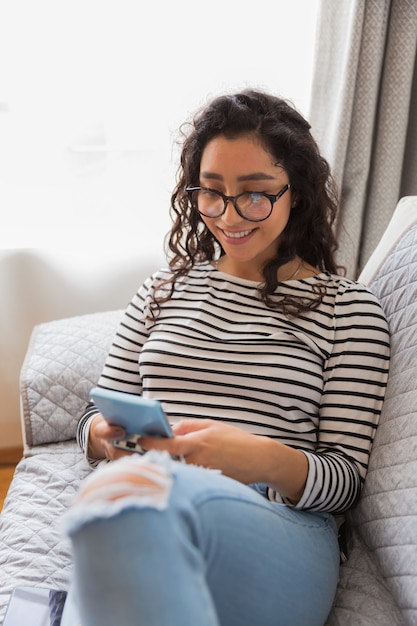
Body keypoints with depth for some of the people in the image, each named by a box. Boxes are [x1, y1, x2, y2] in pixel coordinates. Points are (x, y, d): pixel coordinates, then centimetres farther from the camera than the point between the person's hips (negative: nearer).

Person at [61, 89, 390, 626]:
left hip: (283, 537, -1)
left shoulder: (348, 307, 8)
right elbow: (94, 420, 19)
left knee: (129, 491, -36)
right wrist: (108, 436, -7)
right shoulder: (164, 288, 19)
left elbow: (346, 480, 4)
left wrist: (268, 460, -18)